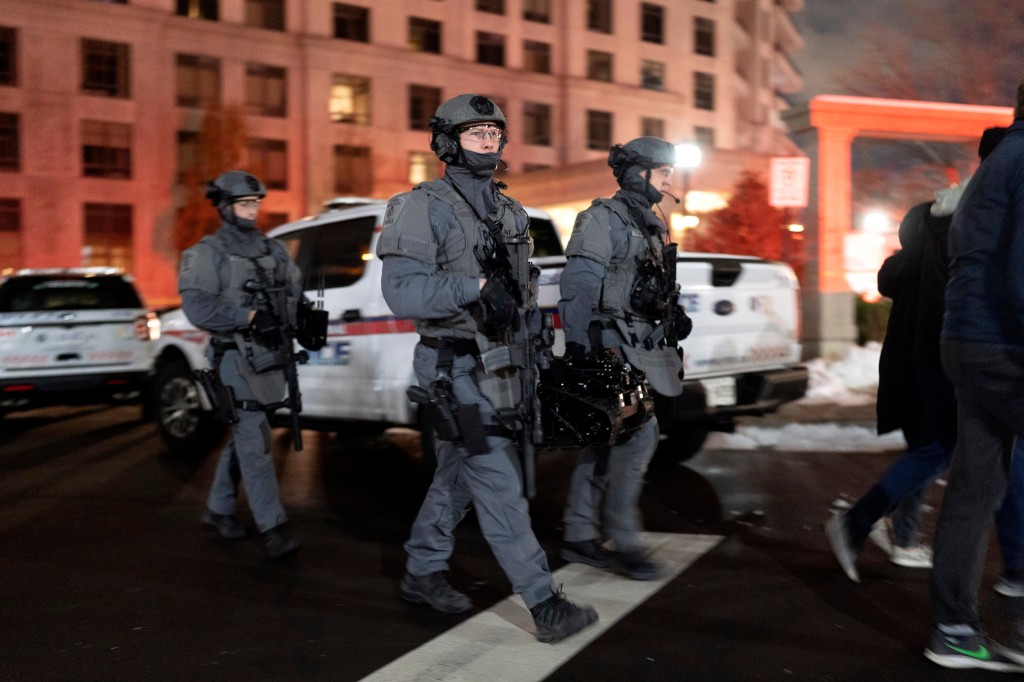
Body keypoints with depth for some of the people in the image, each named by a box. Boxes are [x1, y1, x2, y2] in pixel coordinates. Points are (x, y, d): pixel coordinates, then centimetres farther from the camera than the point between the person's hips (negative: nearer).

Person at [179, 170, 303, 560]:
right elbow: (198, 307, -15)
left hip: (268, 356, 7)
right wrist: (251, 316, -22)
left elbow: (295, 290, 12)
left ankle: (217, 510, 31)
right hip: (235, 359, -6)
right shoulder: (209, 254, -4)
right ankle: (272, 527, -7)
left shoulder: (272, 250, 15)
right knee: (255, 442, -9)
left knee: (243, 439, 16)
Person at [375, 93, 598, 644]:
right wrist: (475, 285, -28)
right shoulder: (426, 207, -10)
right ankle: (544, 605, -1)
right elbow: (402, 290, -21)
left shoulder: (509, 212, 14)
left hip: (496, 361, 8)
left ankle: (422, 573, 33)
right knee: (499, 482, -7)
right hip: (455, 366, -8)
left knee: (458, 475, 17)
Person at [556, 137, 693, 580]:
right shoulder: (603, 219, -7)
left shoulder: (650, 225, 21)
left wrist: (675, 315, 12)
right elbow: (578, 286, -14)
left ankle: (578, 536, 18)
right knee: (639, 433, -12)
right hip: (614, 344, -9)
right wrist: (580, 346, -20)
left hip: (641, 342, 9)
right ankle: (622, 542, -2)